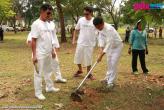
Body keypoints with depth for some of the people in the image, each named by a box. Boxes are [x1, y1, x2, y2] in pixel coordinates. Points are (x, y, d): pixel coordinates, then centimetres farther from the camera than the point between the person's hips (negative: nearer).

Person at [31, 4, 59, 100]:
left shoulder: (47, 24, 10)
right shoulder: (36, 24, -15)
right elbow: (33, 41, -17)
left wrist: (52, 50, 17)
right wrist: (34, 55, -19)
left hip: (48, 53, 9)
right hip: (40, 54, -8)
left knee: (48, 71, 20)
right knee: (38, 73, 2)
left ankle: (49, 87, 35)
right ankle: (38, 92, 12)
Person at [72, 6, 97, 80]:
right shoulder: (81, 20, -1)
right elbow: (76, 30, 10)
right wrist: (73, 39, 5)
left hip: (90, 44, -3)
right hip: (80, 43, 3)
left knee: (88, 59, 5)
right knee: (77, 57, 12)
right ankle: (80, 70, 36)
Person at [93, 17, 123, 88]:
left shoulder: (109, 29, -36)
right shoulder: (100, 28, -10)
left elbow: (109, 43, -37)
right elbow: (101, 38, -9)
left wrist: (101, 55, -38)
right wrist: (101, 49, -24)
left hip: (117, 46, -8)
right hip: (110, 46, 8)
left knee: (113, 64, -11)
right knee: (109, 63, 15)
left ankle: (111, 82, -4)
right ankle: (108, 78, 29)